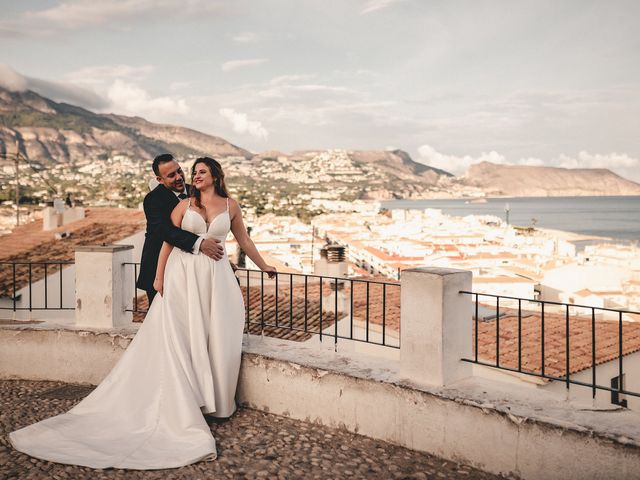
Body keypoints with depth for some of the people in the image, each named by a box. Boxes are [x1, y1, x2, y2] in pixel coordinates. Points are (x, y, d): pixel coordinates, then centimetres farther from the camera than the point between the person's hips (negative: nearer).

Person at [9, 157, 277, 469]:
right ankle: (181, 409, 5)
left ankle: (214, 401, 14)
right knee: (178, 339, -1)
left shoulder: (230, 206, 7)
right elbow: (167, 241, 3)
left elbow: (243, 239, 16)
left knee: (217, 339, 1)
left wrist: (263, 266, 22)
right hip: (183, 276, -1)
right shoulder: (184, 205, 4)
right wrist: (159, 276, -3)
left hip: (216, 278, 1)